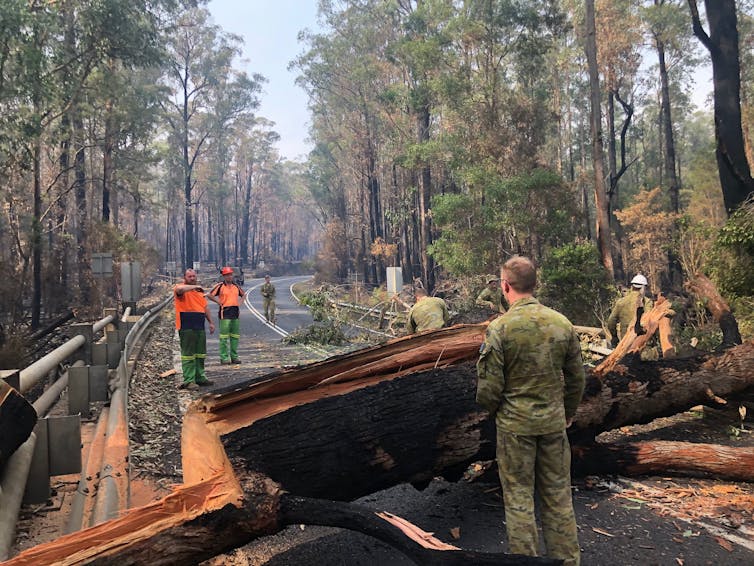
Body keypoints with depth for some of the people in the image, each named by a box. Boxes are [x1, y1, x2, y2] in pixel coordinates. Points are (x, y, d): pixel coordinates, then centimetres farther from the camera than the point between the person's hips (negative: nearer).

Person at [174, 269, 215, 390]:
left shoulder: (200, 290, 20)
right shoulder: (180, 287, -4)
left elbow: (206, 307, 24)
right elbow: (180, 289, -31)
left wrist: (211, 322, 20)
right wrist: (195, 286, -24)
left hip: (200, 327, 8)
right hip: (186, 328, -8)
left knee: (200, 354, 13)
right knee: (188, 354, -6)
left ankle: (199, 377, 23)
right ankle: (188, 381, -4)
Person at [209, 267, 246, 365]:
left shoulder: (236, 286, 13)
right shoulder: (220, 286, -3)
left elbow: (243, 295, 27)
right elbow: (210, 295, -5)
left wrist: (240, 303, 12)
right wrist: (219, 302, -7)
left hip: (235, 312, 6)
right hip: (225, 312, -6)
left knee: (235, 336, 9)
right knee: (224, 336, -5)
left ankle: (234, 357, 17)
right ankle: (224, 358, -1)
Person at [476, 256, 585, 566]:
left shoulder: (499, 327, -16)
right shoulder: (562, 323, -3)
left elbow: (489, 385, -13)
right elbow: (576, 379, 6)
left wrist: (494, 411, 8)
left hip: (515, 424, -4)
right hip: (554, 422, 4)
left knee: (518, 496, 9)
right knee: (558, 494, 16)